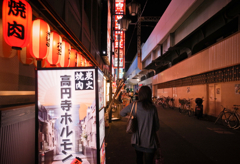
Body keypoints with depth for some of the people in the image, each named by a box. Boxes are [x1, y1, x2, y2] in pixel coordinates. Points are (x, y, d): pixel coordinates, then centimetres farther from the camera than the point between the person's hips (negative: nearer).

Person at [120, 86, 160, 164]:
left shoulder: (133, 105, -9)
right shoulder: (152, 108, -12)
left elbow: (121, 113, 7)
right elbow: (157, 126, -2)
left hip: (137, 140, 2)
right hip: (149, 141, -2)